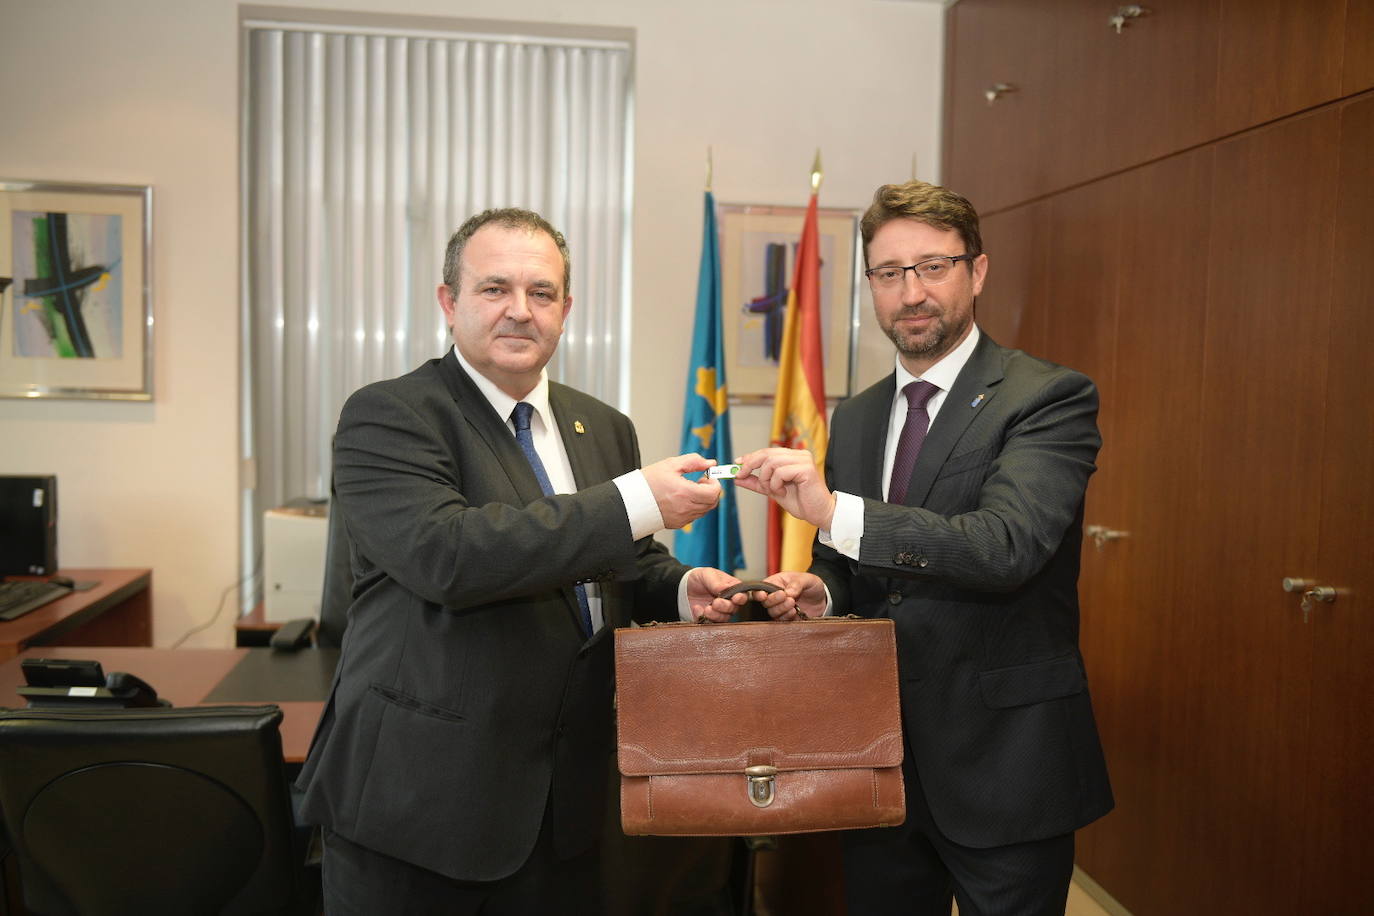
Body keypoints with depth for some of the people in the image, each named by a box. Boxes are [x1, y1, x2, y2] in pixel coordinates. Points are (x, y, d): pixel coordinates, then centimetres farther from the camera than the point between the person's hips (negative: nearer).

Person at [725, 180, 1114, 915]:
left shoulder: (1048, 399, -10)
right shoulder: (854, 418, 8)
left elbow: (1006, 546, -26)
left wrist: (836, 511, -34)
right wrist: (819, 591, -6)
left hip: (1001, 768, -5)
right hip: (879, 754, 6)